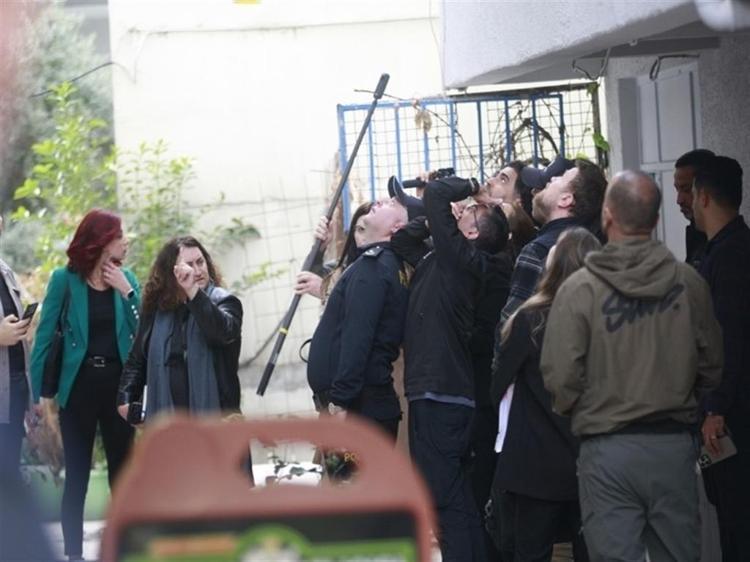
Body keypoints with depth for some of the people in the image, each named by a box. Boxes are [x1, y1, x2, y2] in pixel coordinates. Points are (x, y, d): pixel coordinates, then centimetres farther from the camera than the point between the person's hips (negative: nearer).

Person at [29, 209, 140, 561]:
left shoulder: (126, 279, 6)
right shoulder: (65, 279, -4)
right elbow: (45, 336, -4)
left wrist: (127, 292, -10)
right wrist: (39, 393, -10)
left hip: (118, 383, 3)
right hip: (78, 384, -3)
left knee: (123, 470, 6)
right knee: (77, 475, 2)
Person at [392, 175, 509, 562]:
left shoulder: (462, 258, -10)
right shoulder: (440, 260, 16)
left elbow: (435, 192, -15)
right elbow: (402, 240, 30)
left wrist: (470, 188, 2)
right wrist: (431, 217, 18)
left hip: (438, 395, -10)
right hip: (442, 393, 10)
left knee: (444, 497, -11)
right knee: (458, 497, 15)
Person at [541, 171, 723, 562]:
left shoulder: (579, 289, -11)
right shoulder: (688, 283, -2)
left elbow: (560, 377, -12)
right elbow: (711, 368, 5)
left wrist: (574, 412, 9)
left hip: (608, 451, -3)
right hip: (675, 445, 3)